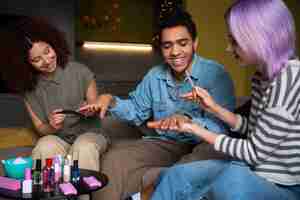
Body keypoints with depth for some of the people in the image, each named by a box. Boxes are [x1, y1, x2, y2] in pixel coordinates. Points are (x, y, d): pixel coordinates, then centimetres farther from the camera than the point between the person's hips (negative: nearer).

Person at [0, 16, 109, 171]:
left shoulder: (80, 72, -11)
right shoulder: (28, 88, -3)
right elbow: (39, 128, 3)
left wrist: (91, 110, -20)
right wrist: (51, 127, -20)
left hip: (89, 134, -1)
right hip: (57, 139, 2)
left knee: (84, 147, -34)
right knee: (45, 146, -31)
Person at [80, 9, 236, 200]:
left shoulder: (215, 74, -13)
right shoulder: (155, 76, 9)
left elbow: (222, 127, -23)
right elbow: (137, 111, 21)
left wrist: (188, 121, -41)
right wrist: (111, 101, 2)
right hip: (163, 144, 5)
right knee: (113, 159, -16)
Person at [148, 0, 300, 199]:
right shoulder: (263, 76, 5)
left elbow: (255, 152, -20)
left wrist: (195, 129, -14)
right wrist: (214, 107, 1)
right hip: (253, 171, 8)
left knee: (233, 179, -38)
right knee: (173, 178, -2)